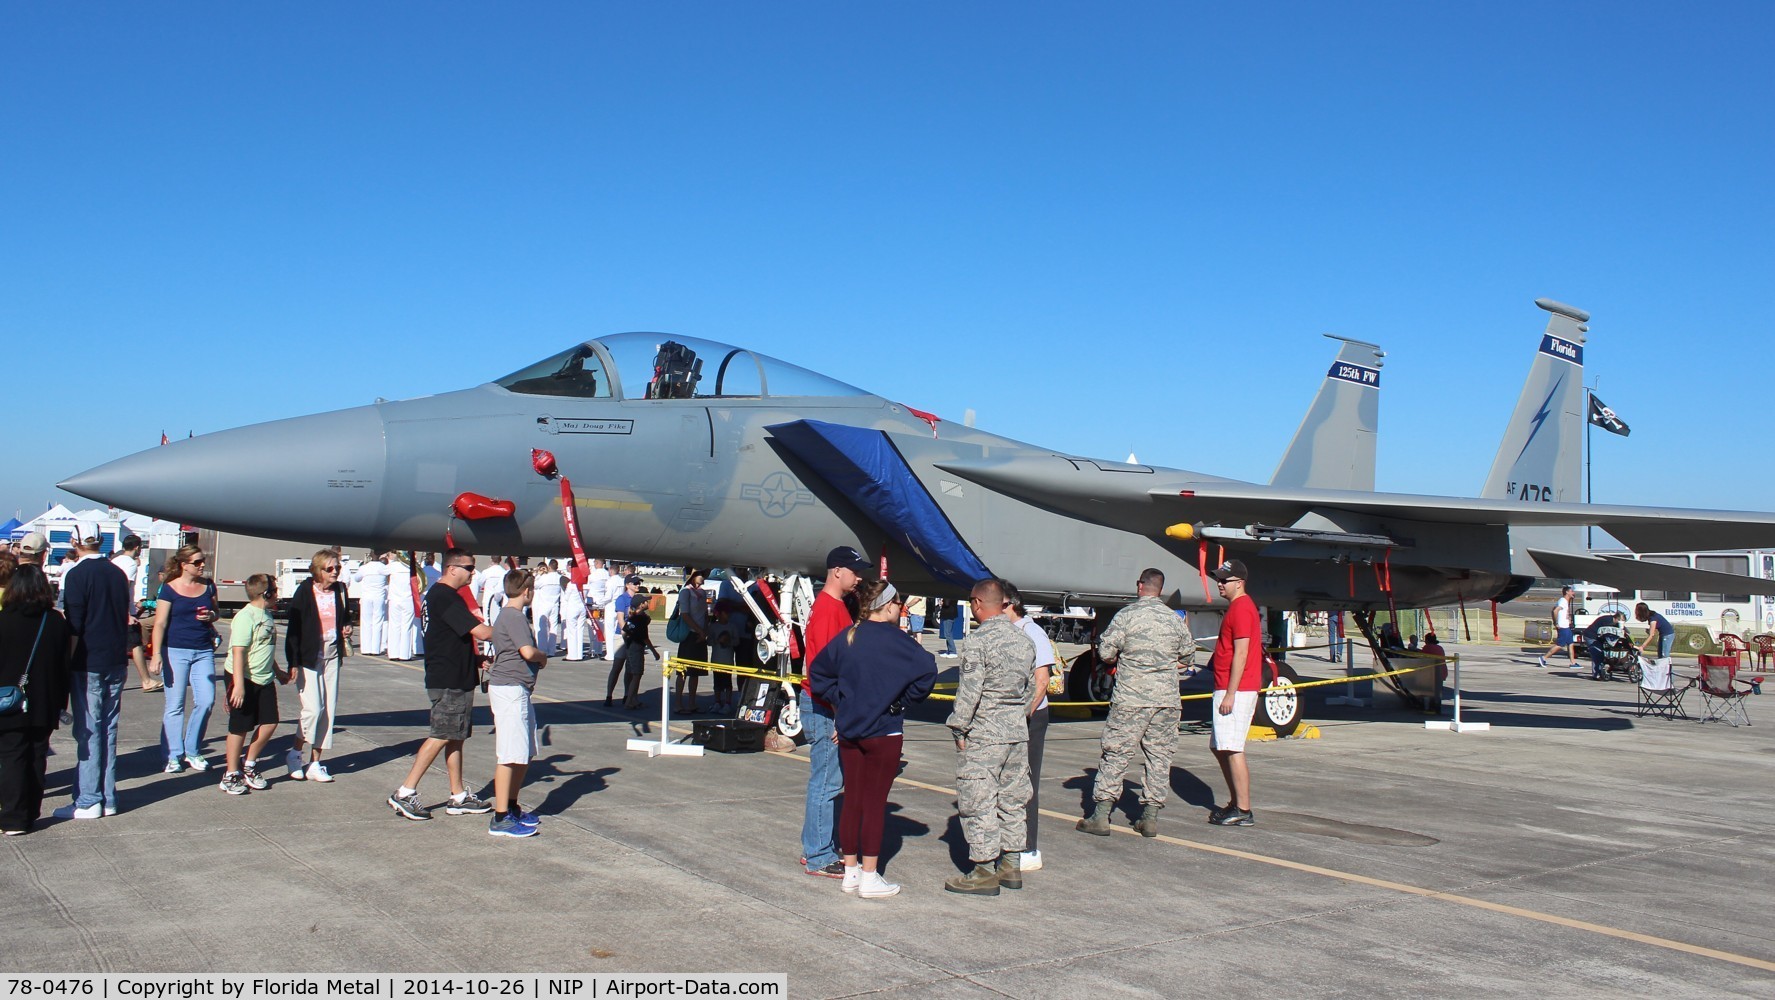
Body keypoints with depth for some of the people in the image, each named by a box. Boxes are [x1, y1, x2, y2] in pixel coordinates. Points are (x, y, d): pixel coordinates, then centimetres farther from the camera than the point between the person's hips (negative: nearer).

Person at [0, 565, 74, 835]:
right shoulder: (57, 622, -2)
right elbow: (65, 664, 3)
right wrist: (61, 701, 11)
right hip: (44, 704, 3)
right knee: (37, 757, 11)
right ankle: (31, 814, 18)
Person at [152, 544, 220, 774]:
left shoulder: (208, 586, 9)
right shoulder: (169, 589, -4)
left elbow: (215, 612, 22)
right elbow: (160, 623, -6)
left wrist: (211, 616, -2)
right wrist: (157, 654, -14)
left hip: (203, 651, 4)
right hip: (175, 651, -4)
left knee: (206, 701, -4)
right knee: (175, 705, 3)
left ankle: (193, 751, 12)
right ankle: (174, 755, 12)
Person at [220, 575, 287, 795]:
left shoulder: (266, 616, 13)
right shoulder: (245, 617, -16)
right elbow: (238, 652, -22)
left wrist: (278, 671, 34)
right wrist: (238, 685, -27)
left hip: (264, 680, 8)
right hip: (244, 679, -8)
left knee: (270, 723, 6)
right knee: (240, 728, 1)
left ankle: (249, 766, 23)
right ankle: (231, 775, 14)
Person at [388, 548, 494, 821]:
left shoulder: (439, 594, 16)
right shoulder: (445, 597, -17)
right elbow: (481, 632, -23)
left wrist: (475, 658, 15)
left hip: (456, 678, 10)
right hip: (449, 682, -10)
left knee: (455, 737, 11)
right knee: (442, 736, -7)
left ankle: (458, 797, 15)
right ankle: (405, 793, -2)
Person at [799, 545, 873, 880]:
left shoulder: (837, 606, 15)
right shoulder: (827, 608, -16)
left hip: (830, 707, 10)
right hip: (824, 707, -10)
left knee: (830, 781, 15)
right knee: (826, 782, -4)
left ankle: (815, 849, 24)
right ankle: (818, 858, 3)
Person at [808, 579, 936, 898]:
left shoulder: (847, 637, 5)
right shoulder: (894, 639, -13)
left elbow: (818, 671, 12)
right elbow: (927, 670, -23)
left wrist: (839, 702, 11)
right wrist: (903, 701, -9)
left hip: (848, 730, 6)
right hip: (883, 731, -6)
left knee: (852, 800, 11)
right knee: (875, 802, 0)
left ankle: (850, 872, 19)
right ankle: (869, 877, 5)